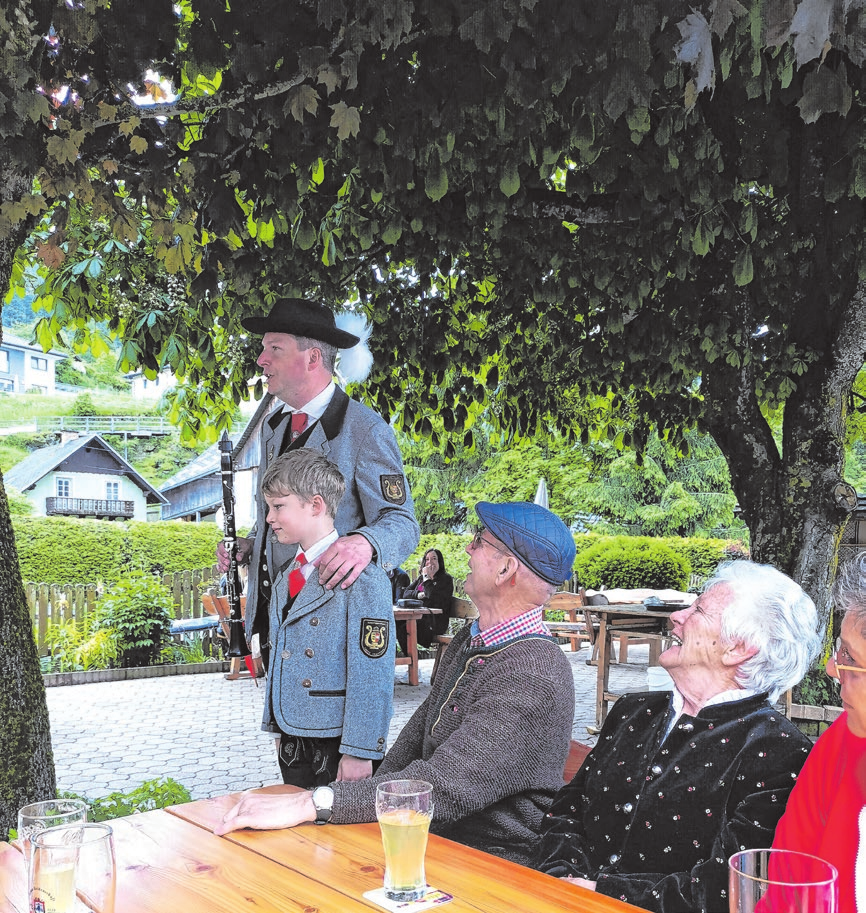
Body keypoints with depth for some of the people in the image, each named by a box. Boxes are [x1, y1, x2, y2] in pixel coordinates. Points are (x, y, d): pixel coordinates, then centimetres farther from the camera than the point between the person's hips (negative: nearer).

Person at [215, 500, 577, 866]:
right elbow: (418, 731, 17)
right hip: (433, 838, 8)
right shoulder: (467, 643, 9)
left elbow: (444, 788, -30)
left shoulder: (534, 678, -23)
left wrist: (310, 804, -32)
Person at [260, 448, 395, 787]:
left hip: (336, 743, -8)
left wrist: (360, 750, -20)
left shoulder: (361, 577, -17)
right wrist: (277, 725, 17)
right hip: (292, 741, 8)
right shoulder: (288, 576, 10)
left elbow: (372, 673, -20)